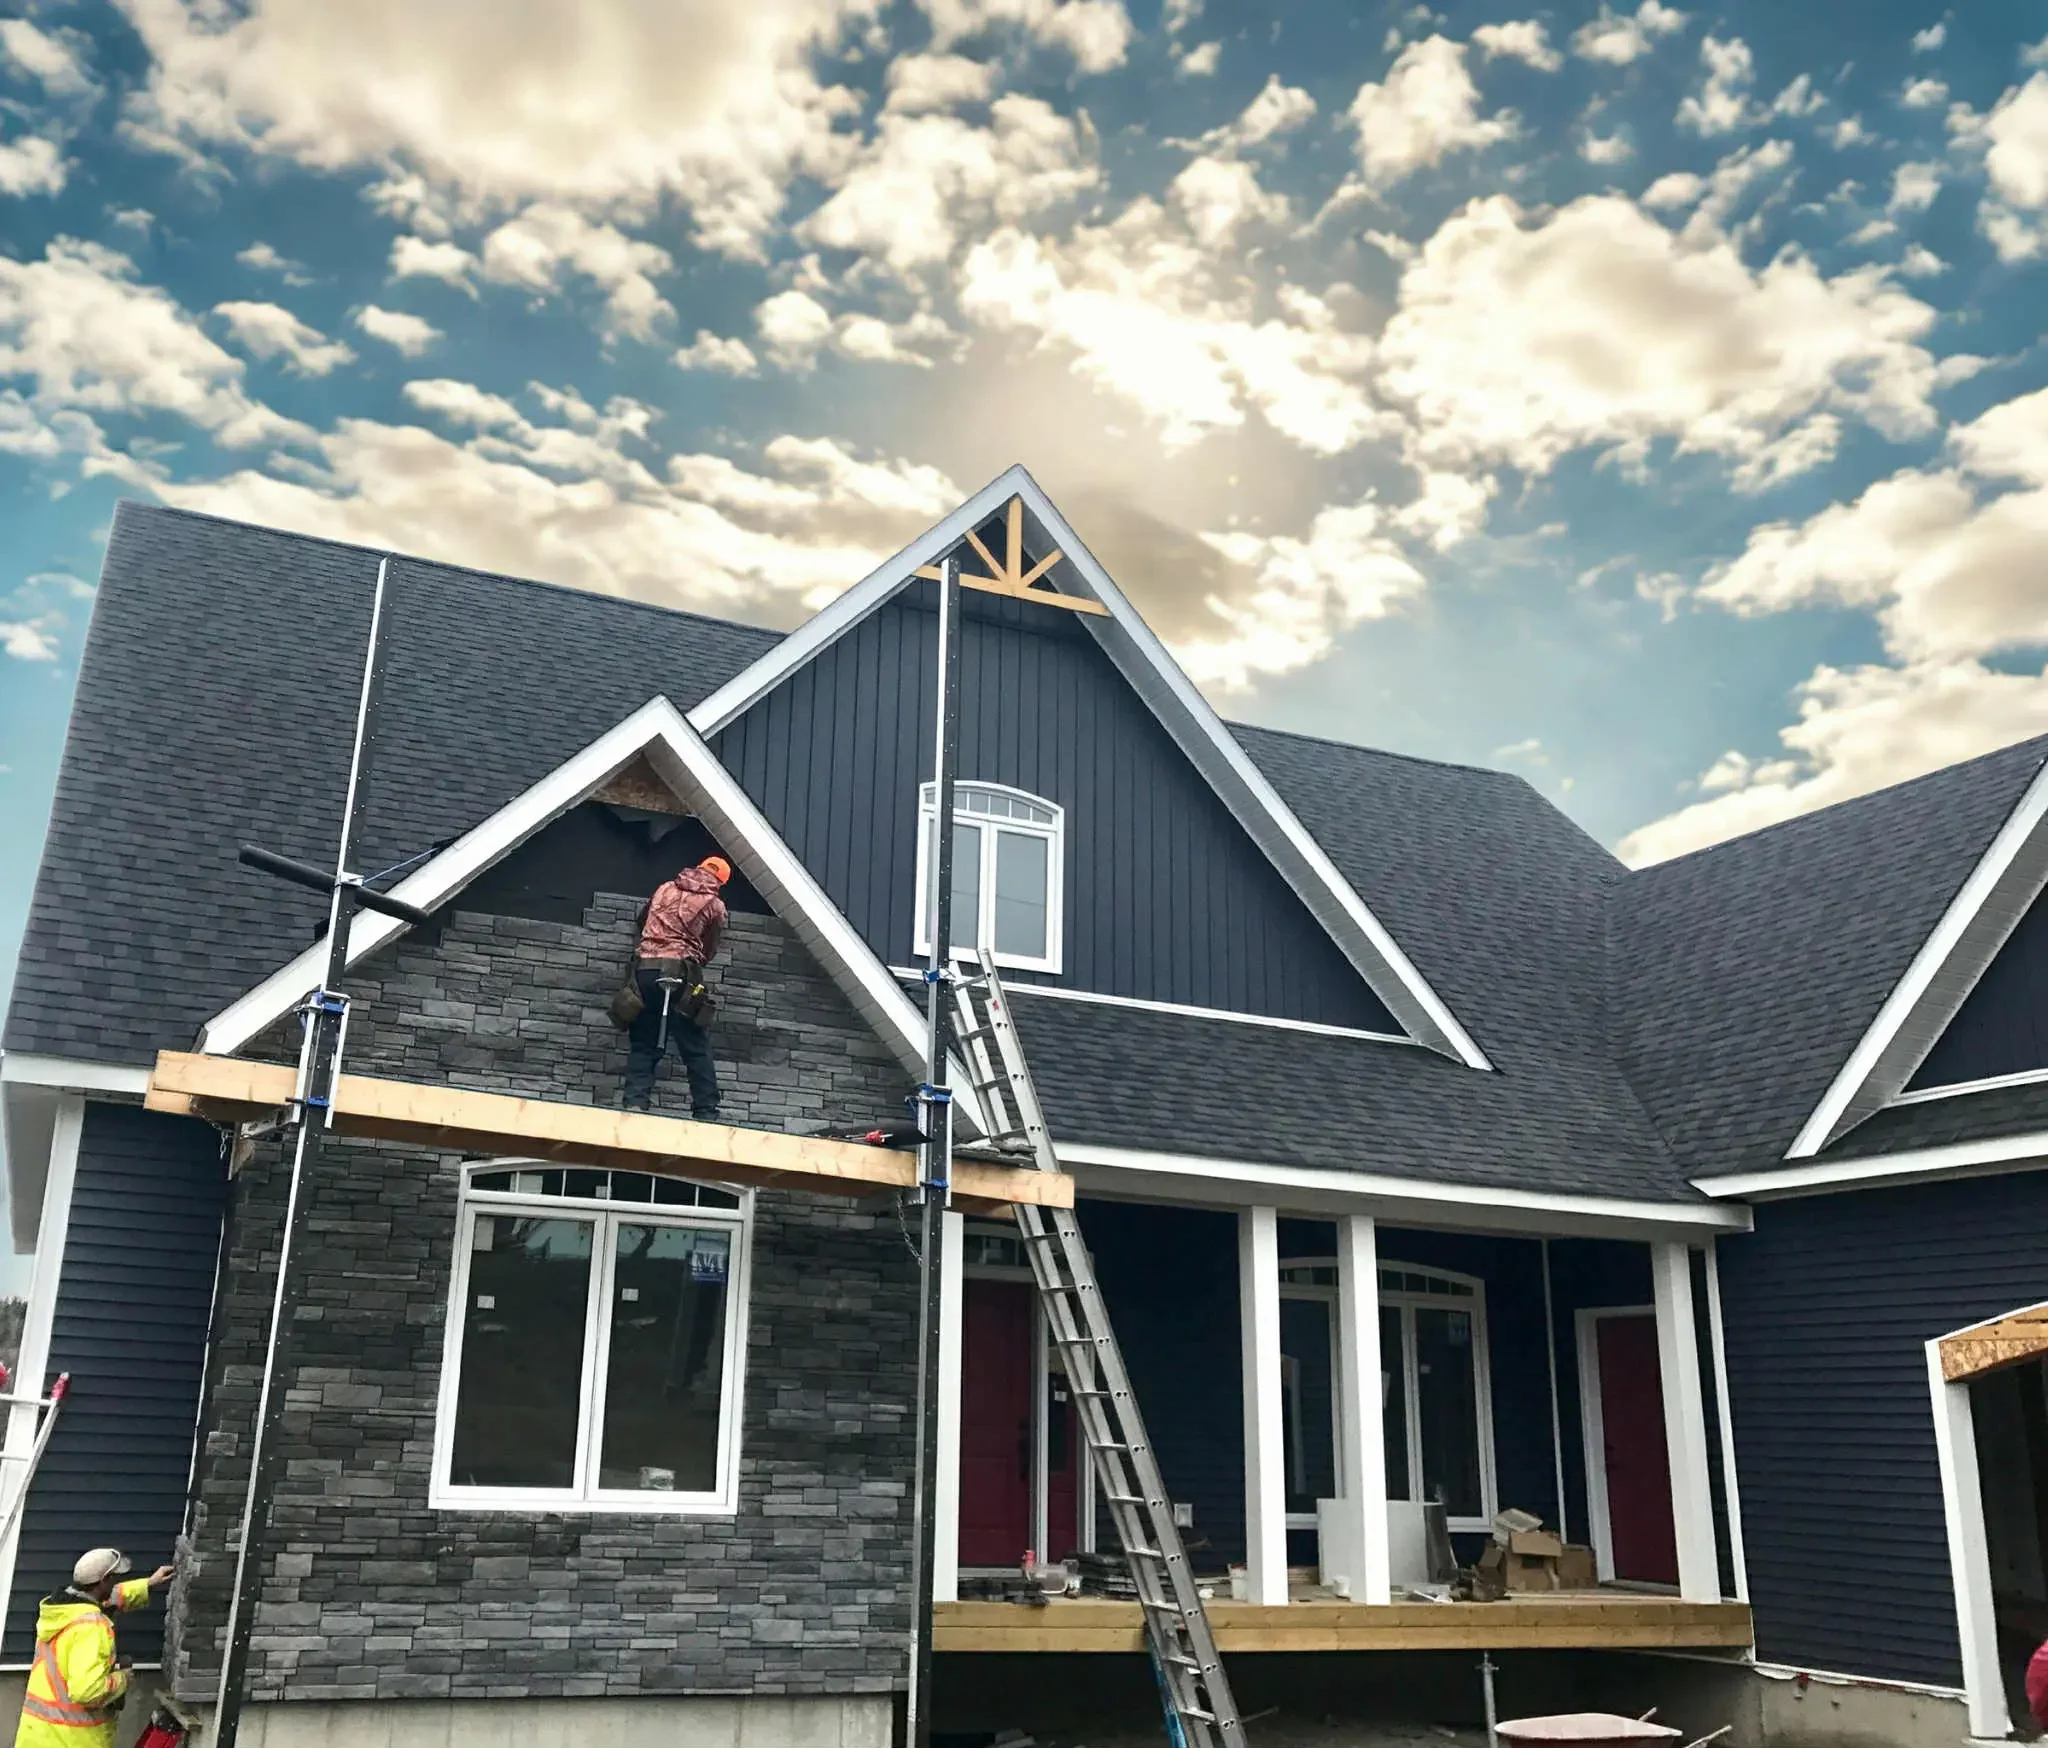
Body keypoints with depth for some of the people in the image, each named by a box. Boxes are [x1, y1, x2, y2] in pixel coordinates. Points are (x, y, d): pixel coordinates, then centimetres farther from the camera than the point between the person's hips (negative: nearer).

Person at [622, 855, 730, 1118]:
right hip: (682, 971, -3)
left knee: (643, 1043, 7)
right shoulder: (715, 906, 8)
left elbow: (642, 918, 33)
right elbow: (709, 951, 12)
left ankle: (636, 1101, -6)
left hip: (645, 967, 3)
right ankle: (706, 1112, -1)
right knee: (696, 1049, 1)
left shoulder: (665, 890, 17)